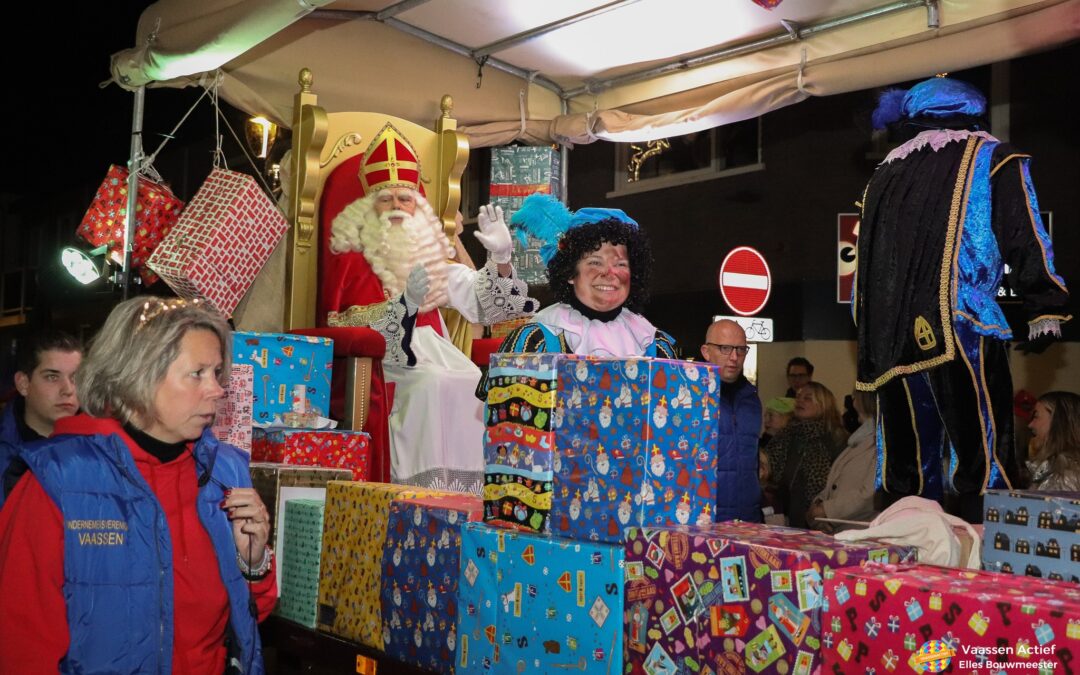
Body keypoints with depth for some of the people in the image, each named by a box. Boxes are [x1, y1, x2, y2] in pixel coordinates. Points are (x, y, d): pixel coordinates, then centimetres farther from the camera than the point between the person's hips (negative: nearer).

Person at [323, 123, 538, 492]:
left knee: (480, 385, -23)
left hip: (432, 352, 5)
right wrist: (404, 303, -22)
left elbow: (479, 302, 13)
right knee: (435, 387, -32)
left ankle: (474, 485, -17)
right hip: (381, 359, -4)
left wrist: (500, 260, -3)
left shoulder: (430, 253, 19)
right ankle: (426, 486, -29)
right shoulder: (351, 253, 4)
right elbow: (342, 324, -9)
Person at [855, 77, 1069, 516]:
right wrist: (1045, 310, 2)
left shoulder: (886, 172, 23)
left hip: (890, 339, 5)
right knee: (980, 455, -6)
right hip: (957, 327, -5)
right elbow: (1024, 238, 0)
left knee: (907, 470, 8)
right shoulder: (993, 158, 10)